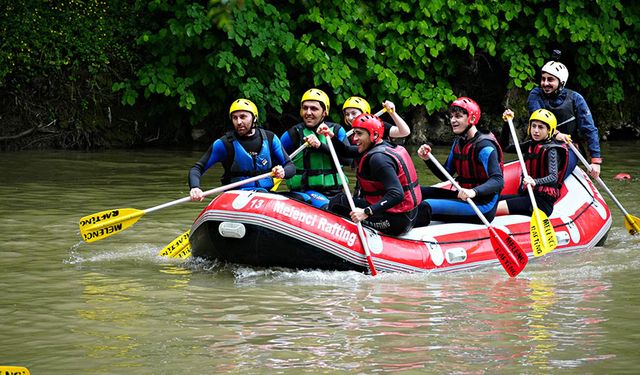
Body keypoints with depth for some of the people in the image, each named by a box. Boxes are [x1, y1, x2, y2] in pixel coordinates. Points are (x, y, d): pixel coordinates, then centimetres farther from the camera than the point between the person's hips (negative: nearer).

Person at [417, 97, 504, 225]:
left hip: (484, 207, -9)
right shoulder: (459, 142, 12)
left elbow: (498, 181, -26)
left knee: (426, 207, -24)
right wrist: (427, 159, -1)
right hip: (464, 197, 9)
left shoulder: (484, 145, -16)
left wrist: (474, 192, -43)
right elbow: (446, 175, 17)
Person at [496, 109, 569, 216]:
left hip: (543, 201, -8)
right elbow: (505, 147, 20)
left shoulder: (551, 150, -10)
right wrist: (507, 123, 7)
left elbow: (553, 177, -24)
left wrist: (535, 182, -45)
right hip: (526, 195, 8)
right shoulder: (530, 145, 14)